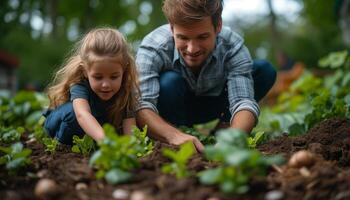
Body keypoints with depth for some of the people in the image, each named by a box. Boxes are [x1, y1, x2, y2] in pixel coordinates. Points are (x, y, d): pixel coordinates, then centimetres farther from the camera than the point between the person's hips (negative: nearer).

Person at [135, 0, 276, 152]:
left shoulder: (232, 46, -28)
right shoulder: (152, 48, -34)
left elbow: (243, 101, -38)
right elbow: (141, 106, -45)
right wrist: (174, 136, -65)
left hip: (213, 106, 2)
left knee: (265, 70, -18)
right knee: (170, 81, -36)